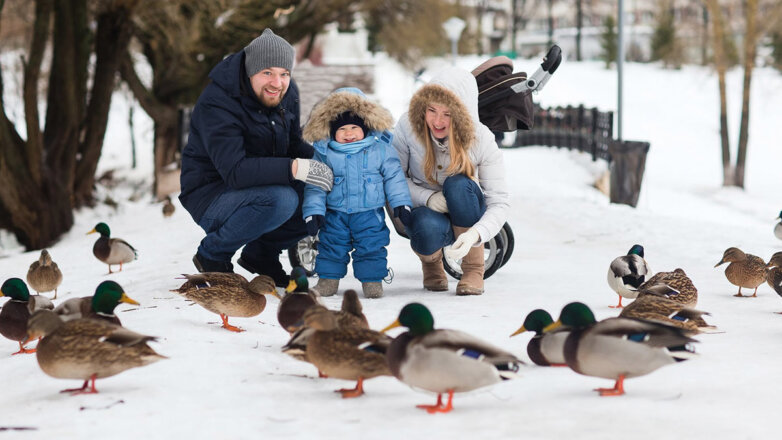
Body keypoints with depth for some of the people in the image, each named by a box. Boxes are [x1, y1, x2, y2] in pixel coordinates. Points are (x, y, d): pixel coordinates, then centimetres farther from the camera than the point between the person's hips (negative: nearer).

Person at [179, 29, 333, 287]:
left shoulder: (287, 94, -1)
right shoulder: (216, 103, -24)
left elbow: (293, 146, 9)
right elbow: (234, 170, -34)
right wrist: (295, 168, -39)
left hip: (259, 190, 8)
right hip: (210, 196, -8)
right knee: (282, 200, -34)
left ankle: (261, 253, 9)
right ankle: (212, 254, -9)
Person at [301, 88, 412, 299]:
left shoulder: (381, 149, -4)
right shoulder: (324, 153, -3)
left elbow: (394, 176, 4)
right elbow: (314, 185, 1)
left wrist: (401, 203, -1)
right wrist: (313, 211, -5)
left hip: (370, 214, -1)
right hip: (335, 215, 1)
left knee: (371, 248, 0)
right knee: (331, 246, 6)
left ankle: (372, 280, 12)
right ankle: (328, 279, 19)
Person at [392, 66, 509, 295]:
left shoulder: (482, 141, -21)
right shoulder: (407, 126, -17)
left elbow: (498, 203, -22)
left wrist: (474, 235, -42)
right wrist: (427, 197, -28)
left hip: (466, 218, 0)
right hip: (426, 211, 0)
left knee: (458, 184, -33)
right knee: (428, 228, -37)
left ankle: (474, 268, -13)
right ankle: (431, 260, 4)